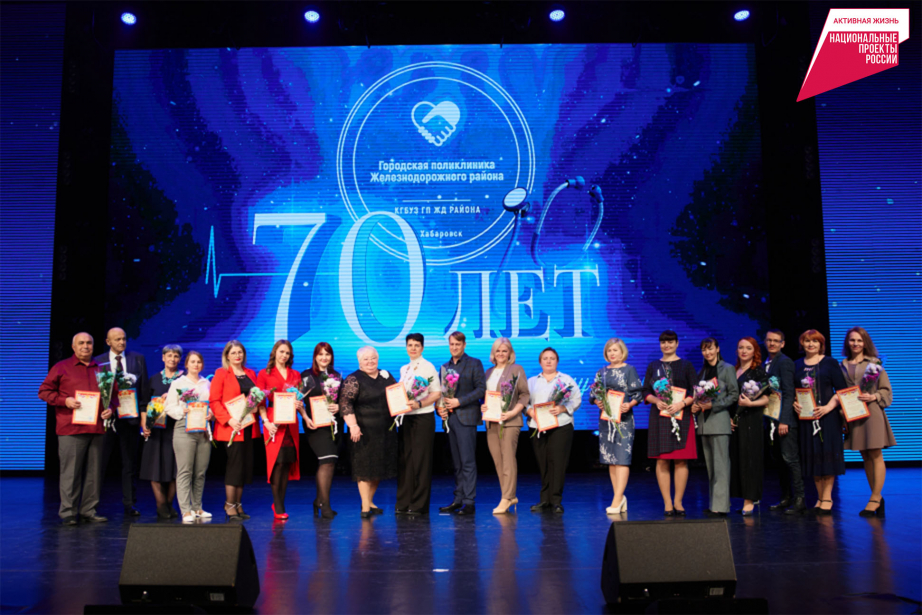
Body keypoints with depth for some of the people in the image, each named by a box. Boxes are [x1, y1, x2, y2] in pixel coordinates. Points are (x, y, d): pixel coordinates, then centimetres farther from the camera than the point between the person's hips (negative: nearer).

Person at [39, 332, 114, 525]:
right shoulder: (61, 367, 6)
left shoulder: (101, 369, 16)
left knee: (93, 473, 6)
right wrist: (64, 401, -11)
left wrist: (110, 408, 3)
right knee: (70, 472, -3)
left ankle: (89, 511, 14)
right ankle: (68, 513, 5)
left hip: (96, 429, 4)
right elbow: (44, 391, 4)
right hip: (71, 429, -4)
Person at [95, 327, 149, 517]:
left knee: (130, 464, 7)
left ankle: (129, 505, 13)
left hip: (131, 417, 1)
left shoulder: (138, 359, 8)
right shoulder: (98, 362, 5)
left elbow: (145, 388, 7)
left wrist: (144, 413, 0)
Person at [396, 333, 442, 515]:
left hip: (423, 417, -6)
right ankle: (404, 503, 15)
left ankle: (419, 505, 2)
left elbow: (437, 393, -9)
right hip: (405, 417, 6)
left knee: (421, 460, -4)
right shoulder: (403, 369, 15)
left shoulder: (428, 367, -4)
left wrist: (420, 403, -20)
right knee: (404, 459, 7)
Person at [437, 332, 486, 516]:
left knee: (467, 461, -7)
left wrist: (459, 402, -15)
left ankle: (469, 502, -4)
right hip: (450, 418, 6)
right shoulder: (444, 367, 17)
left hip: (465, 417, -6)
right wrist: (440, 408, -1)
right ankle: (458, 499, 15)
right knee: (456, 462, 9)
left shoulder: (474, 364, 0)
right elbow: (440, 392, 18)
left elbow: (481, 389, -8)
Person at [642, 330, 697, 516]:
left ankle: (678, 501, 8)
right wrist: (656, 400, -12)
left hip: (681, 416, -1)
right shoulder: (653, 366, 12)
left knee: (681, 460, -2)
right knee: (662, 460, -2)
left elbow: (695, 392, 2)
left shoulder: (686, 365, 9)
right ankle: (667, 503, 4)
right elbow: (646, 391, 8)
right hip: (659, 416, 1)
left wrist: (682, 403, -15)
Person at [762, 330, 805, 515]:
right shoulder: (767, 364, 17)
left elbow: (788, 393, -15)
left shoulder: (784, 362, -9)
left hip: (785, 418, -8)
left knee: (790, 458, -7)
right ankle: (786, 498, 18)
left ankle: (799, 500, -2)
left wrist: (784, 420, -20)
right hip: (772, 419, 8)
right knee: (779, 459, 11)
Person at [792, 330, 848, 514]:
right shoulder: (797, 365, 11)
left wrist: (828, 407, -15)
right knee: (812, 456, 6)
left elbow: (842, 389, -4)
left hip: (827, 416, -4)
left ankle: (827, 499, 0)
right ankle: (820, 498, 14)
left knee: (827, 455, -4)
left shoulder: (830, 363, 1)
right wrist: (794, 403, -2)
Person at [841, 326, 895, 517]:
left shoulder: (874, 363, 2)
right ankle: (877, 498, 17)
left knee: (875, 455, -5)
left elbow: (886, 390, 2)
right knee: (865, 457, 9)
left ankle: (875, 498, 0)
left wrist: (873, 397, -15)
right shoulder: (842, 366, 12)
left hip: (872, 412, -4)